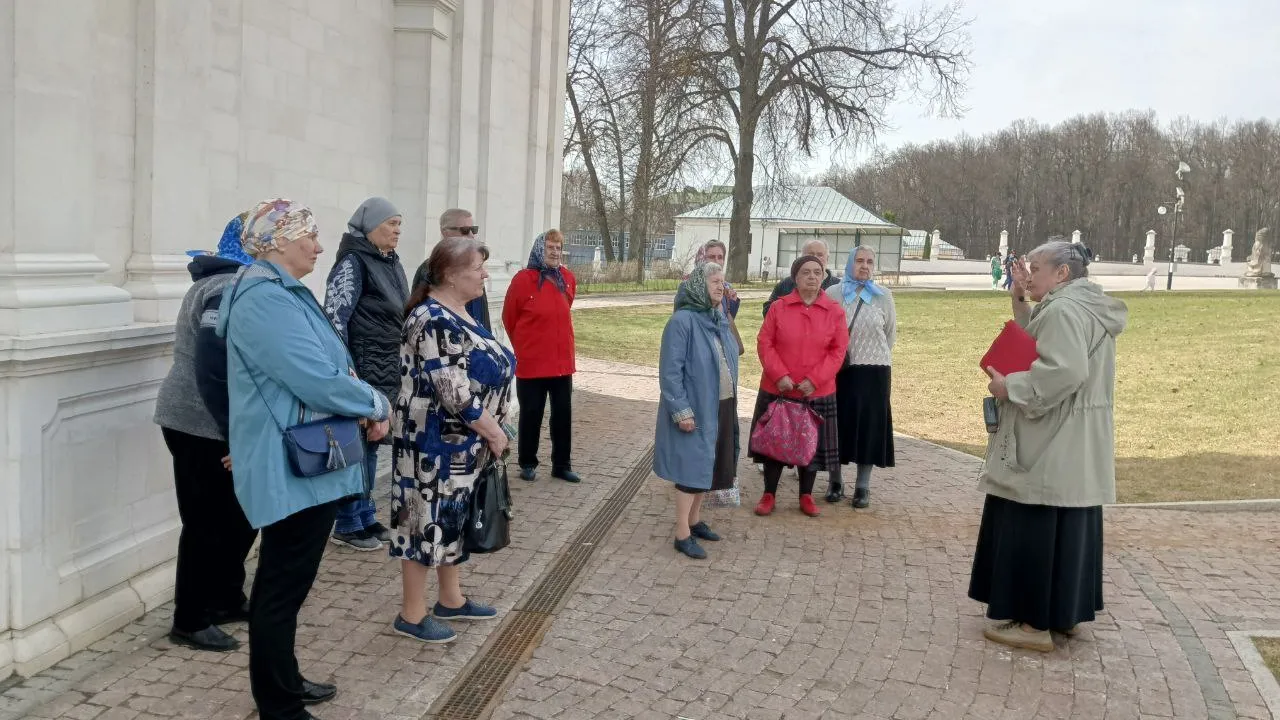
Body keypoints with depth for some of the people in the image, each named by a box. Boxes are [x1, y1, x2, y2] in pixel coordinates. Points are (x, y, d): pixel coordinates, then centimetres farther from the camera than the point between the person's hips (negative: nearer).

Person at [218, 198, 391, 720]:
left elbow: (327, 366, 17)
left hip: (303, 465, 11)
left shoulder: (284, 293, 14)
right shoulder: (264, 299, -21)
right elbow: (319, 381, -26)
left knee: (283, 581, 20)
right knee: (283, 588, 1)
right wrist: (377, 405, -10)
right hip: (294, 470, -11)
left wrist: (365, 407, 0)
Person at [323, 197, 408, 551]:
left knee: (370, 442, 15)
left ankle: (365, 516, 26)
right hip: (362, 372, -9)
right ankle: (347, 524, 9)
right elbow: (335, 318, -17)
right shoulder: (353, 263, -12)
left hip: (386, 372, 9)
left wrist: (401, 365, 23)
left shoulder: (391, 263, 14)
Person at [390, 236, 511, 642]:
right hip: (437, 444, -10)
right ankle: (412, 614, 13)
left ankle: (451, 600, 31)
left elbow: (481, 374, 18)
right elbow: (456, 394, -26)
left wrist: (492, 432, 13)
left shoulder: (456, 314, 9)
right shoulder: (434, 322, -22)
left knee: (453, 518, 18)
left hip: (463, 444, 10)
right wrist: (495, 433, -15)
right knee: (429, 520, 1)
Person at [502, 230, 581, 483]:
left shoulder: (568, 279, 3)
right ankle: (528, 465, 21)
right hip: (531, 364, -5)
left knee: (563, 415, 10)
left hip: (562, 362, 5)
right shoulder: (523, 279, -12)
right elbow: (509, 318, -1)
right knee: (531, 416, 7)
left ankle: (562, 465, 22)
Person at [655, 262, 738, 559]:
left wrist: (731, 400, 15)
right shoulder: (682, 321, -17)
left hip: (721, 406, 8)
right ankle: (683, 534, 6)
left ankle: (694, 520, 32)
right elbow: (670, 371, -19)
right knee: (690, 467, -2)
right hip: (693, 409, -8)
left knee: (705, 465, 17)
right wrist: (681, 410, -22)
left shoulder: (720, 320, 7)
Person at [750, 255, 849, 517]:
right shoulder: (779, 307, -3)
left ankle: (806, 496, 25)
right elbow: (764, 343, -3)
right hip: (777, 389, 0)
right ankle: (769, 494, 22)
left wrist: (814, 379, -13)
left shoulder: (834, 311, -2)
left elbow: (838, 350, -3)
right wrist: (780, 375, -14)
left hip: (817, 392, 1)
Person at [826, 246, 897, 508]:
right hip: (838, 370, 0)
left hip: (873, 371, 0)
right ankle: (835, 481, 18)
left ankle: (863, 486, 11)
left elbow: (890, 333, 12)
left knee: (868, 425, 2)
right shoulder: (833, 293, 2)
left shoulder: (883, 297, 3)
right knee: (837, 423, 5)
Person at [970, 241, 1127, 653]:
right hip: (1072, 448, 11)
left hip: (1052, 449, -11)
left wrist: (1010, 386, -21)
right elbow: (1037, 346, 18)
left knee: (1036, 531, -4)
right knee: (1065, 527, 16)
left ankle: (1036, 623, 2)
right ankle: (1064, 612, 25)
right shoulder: (1085, 307, 15)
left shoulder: (1063, 309, -18)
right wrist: (1020, 302, 8)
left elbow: (1066, 371, -30)